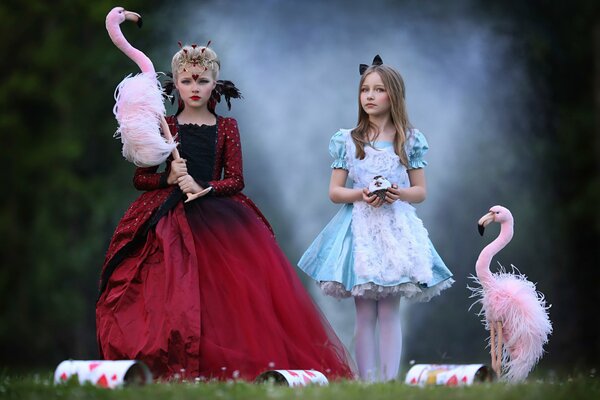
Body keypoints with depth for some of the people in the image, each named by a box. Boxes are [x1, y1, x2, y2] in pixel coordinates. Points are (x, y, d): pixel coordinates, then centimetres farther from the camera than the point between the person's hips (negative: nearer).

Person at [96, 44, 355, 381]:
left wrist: (203, 188, -13)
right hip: (170, 220, -1)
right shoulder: (164, 126, 9)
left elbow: (236, 180, 4)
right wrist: (169, 178, -10)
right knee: (175, 292, -19)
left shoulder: (226, 127, 11)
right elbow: (140, 177, 9)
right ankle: (176, 369, -17)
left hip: (218, 215, 1)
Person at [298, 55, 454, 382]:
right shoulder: (347, 141, 5)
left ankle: (390, 381, -3)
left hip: (395, 228, 0)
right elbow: (334, 191, 6)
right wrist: (360, 195, -14)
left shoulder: (409, 140, 5)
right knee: (365, 314, -1)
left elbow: (420, 191, 8)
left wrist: (400, 193, -13)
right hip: (360, 227, 0)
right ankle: (366, 383, 0)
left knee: (389, 313, -3)